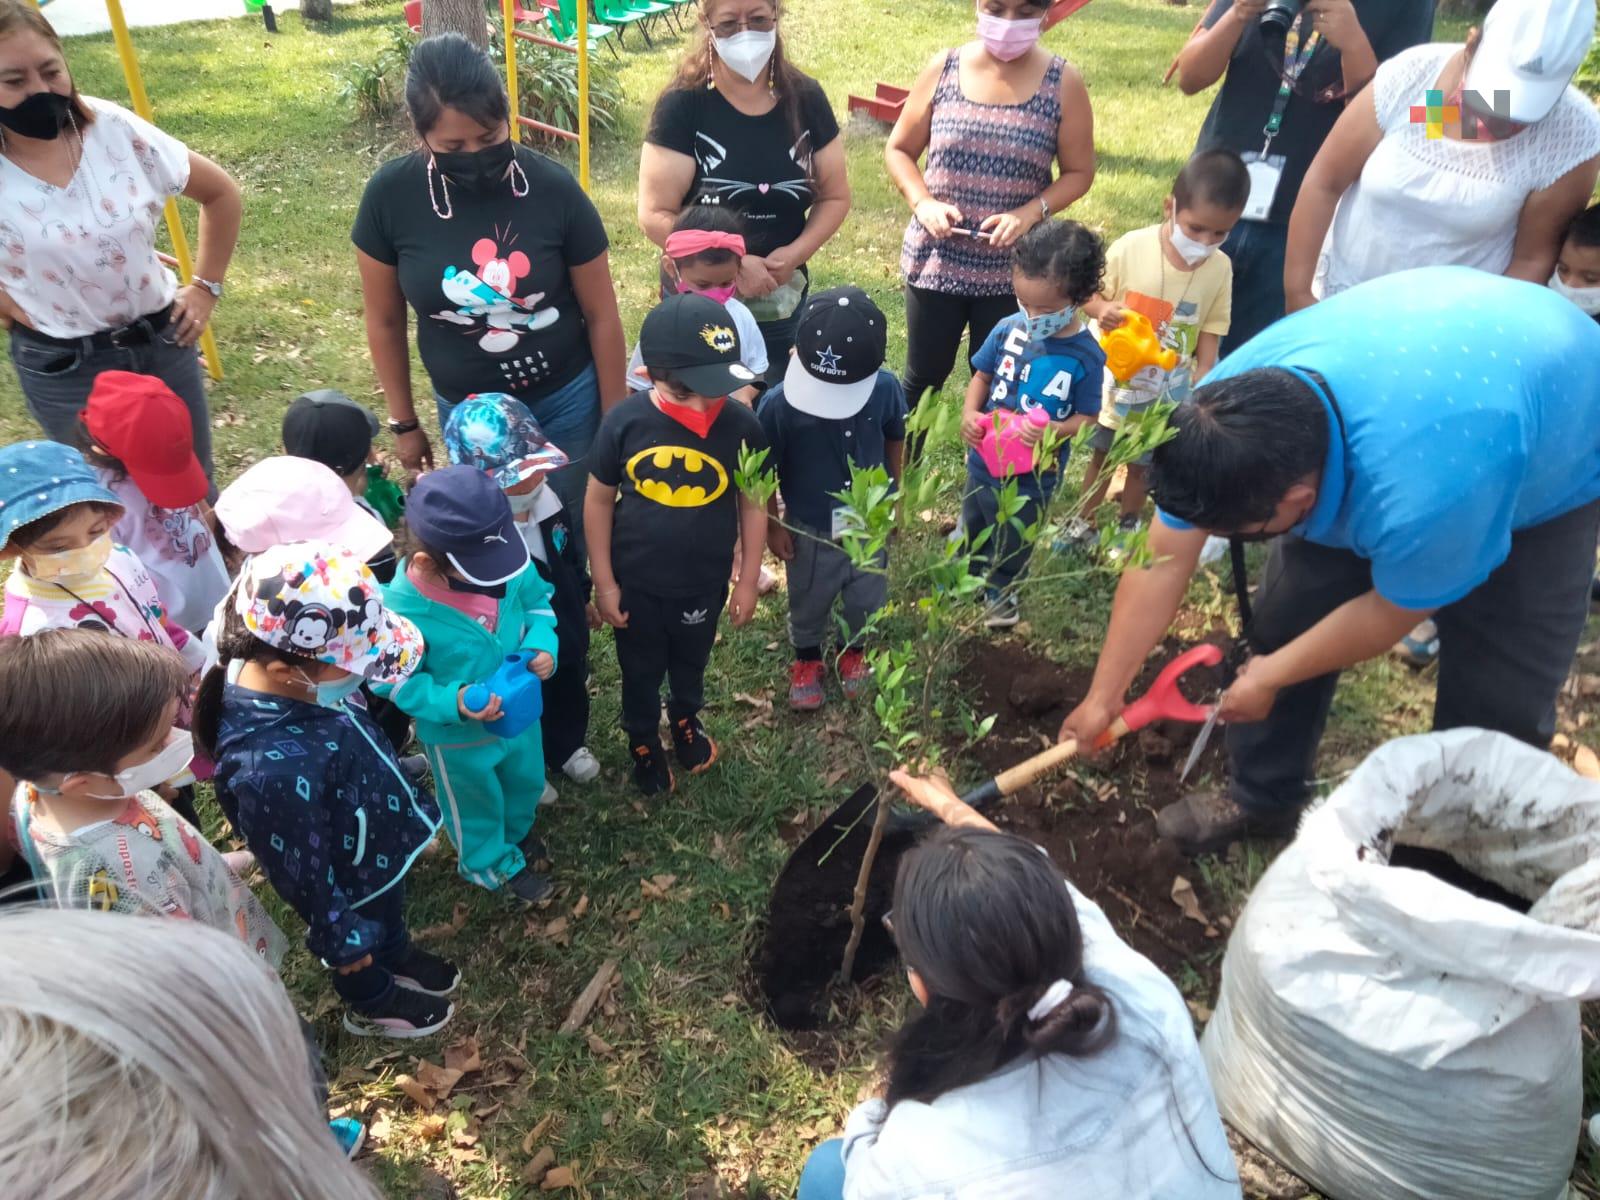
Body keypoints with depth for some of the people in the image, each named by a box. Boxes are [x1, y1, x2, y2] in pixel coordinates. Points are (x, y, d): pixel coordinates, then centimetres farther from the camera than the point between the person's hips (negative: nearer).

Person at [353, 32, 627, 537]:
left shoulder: (554, 189, -16)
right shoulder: (391, 195, -13)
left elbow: (601, 316, -7)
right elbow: (384, 322, 0)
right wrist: (403, 423, 7)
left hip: (566, 401, -1)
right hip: (464, 410, 2)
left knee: (577, 528, 12)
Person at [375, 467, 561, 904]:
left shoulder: (509, 564, -26)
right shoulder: (400, 608, -36)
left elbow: (537, 599, -5)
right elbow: (396, 681, -21)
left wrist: (543, 644, -23)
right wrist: (452, 703, -34)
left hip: (519, 710, 5)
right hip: (458, 734, -4)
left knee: (526, 781, 33)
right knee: (477, 805, 26)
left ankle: (516, 831, 67)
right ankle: (493, 863, 58)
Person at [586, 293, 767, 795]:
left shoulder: (741, 426, -19)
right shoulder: (625, 421, -21)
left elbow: (753, 504, -6)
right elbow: (599, 500, -9)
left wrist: (748, 580, -2)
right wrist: (604, 582, -6)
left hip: (704, 585, 1)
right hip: (636, 584, -1)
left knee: (691, 663, 28)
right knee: (640, 672, 23)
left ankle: (686, 719, 59)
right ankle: (642, 740, 51)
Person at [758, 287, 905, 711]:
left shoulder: (885, 389, -23)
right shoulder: (779, 403, -30)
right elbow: (764, 471, -15)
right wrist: (772, 524, -6)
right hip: (810, 529, -2)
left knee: (867, 601, 24)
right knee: (809, 603, 23)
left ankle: (853, 652, 55)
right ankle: (806, 661, 53)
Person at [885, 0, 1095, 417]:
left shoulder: (1063, 83, -6)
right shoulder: (944, 68, -2)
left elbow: (1079, 172, -1)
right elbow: (899, 150, 5)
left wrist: (1029, 213, -19)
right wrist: (923, 203, -14)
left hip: (1014, 269, -1)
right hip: (936, 259, 1)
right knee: (924, 378, 14)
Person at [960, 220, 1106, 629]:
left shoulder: (1086, 356, -22)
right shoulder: (1008, 330, -14)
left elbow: (1085, 417, -14)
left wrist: (1049, 431, -33)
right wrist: (970, 413, -16)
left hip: (1034, 473, -3)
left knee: (1013, 539, 21)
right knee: (973, 525, 28)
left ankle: (1001, 588, 48)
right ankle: (970, 572, 56)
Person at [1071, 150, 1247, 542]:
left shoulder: (1220, 269, -12)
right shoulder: (1130, 248, -20)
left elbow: (1210, 334, -4)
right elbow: (1091, 295, -8)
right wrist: (1102, 309, -30)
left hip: (1167, 395, 1)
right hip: (1116, 384, -1)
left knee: (1140, 466, 17)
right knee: (1102, 457, 19)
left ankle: (1128, 530, 39)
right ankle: (1082, 523, 38)